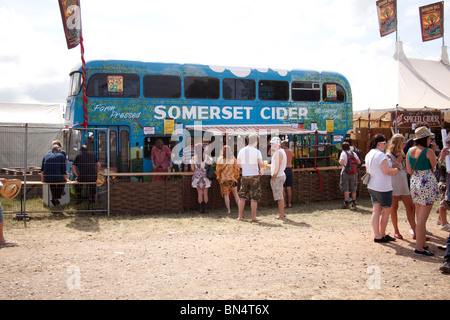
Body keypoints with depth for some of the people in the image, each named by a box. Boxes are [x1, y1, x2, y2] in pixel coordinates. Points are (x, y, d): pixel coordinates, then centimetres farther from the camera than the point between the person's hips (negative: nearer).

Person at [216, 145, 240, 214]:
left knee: (226, 195, 5)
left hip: (224, 178, -2)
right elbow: (237, 168, 1)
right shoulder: (233, 159, 0)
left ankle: (229, 210, 1)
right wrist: (236, 176, 15)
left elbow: (218, 170, -3)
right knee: (235, 194, 10)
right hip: (232, 178, 2)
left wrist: (218, 177, 11)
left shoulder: (220, 159, -5)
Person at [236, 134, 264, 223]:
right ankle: (253, 217, 7)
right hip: (254, 176, -4)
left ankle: (240, 216, 15)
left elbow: (238, 164, 12)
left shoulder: (242, 151, 4)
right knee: (254, 198, 4)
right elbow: (261, 164, -19)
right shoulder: (256, 151, -10)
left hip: (244, 176, 4)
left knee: (242, 197, 13)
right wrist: (261, 172, -1)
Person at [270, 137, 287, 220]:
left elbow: (277, 166, -20)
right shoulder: (281, 151, 16)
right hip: (281, 175, 10)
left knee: (279, 197, -7)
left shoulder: (278, 152, -15)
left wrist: (273, 177, -18)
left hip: (277, 177, -10)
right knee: (280, 196, 15)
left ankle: (281, 215, -5)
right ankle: (282, 213, 22)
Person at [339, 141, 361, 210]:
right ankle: (354, 203, 13)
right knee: (353, 189, 10)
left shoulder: (343, 153, -6)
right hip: (354, 173, 4)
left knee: (346, 189, -1)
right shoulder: (354, 153, 8)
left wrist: (339, 161, 3)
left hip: (346, 173, -4)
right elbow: (359, 162, 4)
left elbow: (341, 163, -19)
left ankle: (346, 203, -2)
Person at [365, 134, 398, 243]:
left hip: (372, 187, 8)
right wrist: (395, 170, -3)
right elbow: (387, 171, -21)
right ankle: (382, 235, 13)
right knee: (387, 211, 6)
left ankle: (377, 235, 7)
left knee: (376, 211, 7)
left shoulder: (368, 155, 12)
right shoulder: (380, 154, -17)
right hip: (383, 187, -8)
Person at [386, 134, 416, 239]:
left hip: (404, 183, 7)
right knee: (394, 207, 2)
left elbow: (407, 167, 21)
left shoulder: (401, 154, 15)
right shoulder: (389, 155, -5)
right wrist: (398, 161, -19)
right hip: (394, 184, -6)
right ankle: (396, 231, 11)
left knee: (410, 207, 0)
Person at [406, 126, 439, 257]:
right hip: (427, 183, -7)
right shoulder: (428, 152, -14)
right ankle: (419, 247, -3)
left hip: (414, 183, 7)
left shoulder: (409, 151, 6)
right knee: (422, 218, -5)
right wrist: (441, 157, 14)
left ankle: (423, 244, 23)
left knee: (420, 217, 15)